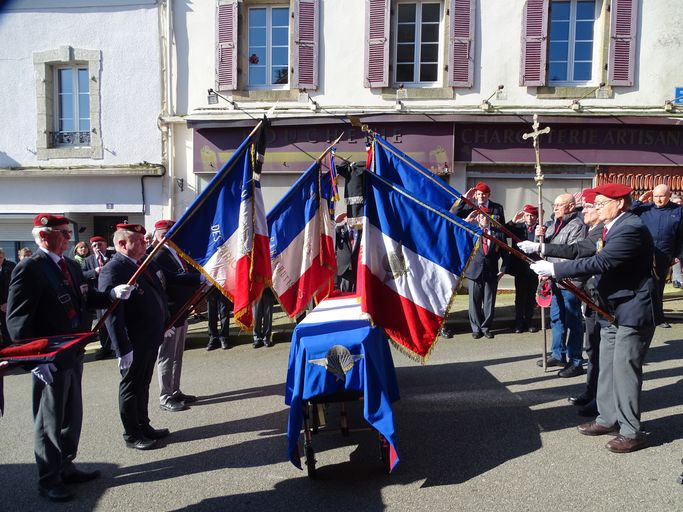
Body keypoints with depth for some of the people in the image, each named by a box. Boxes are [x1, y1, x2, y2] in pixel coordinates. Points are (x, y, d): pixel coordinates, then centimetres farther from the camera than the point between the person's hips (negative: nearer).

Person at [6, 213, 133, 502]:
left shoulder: (72, 266, 10)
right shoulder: (29, 268, -15)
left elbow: (86, 299, 12)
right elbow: (17, 320, -18)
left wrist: (113, 293, -6)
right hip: (49, 358, -8)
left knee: (72, 416, 19)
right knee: (49, 421, 8)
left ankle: (65, 467, 37)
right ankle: (48, 481, 25)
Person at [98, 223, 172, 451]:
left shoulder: (147, 263, 7)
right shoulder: (112, 270, -19)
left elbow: (159, 295, 18)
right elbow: (112, 314, -23)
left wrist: (165, 324, 19)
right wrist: (123, 349, -24)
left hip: (152, 338, 8)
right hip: (134, 344, -8)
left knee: (143, 385, 21)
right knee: (131, 388, 9)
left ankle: (144, 426, 36)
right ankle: (131, 435, 25)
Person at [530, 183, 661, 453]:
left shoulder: (631, 229, -22)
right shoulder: (612, 228, 9)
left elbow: (600, 263, -31)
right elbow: (585, 251, 12)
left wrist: (554, 268, -28)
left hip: (633, 310, -10)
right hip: (615, 308, 10)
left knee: (624, 368, -2)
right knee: (607, 365, 16)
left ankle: (632, 432, 12)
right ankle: (608, 418, 29)